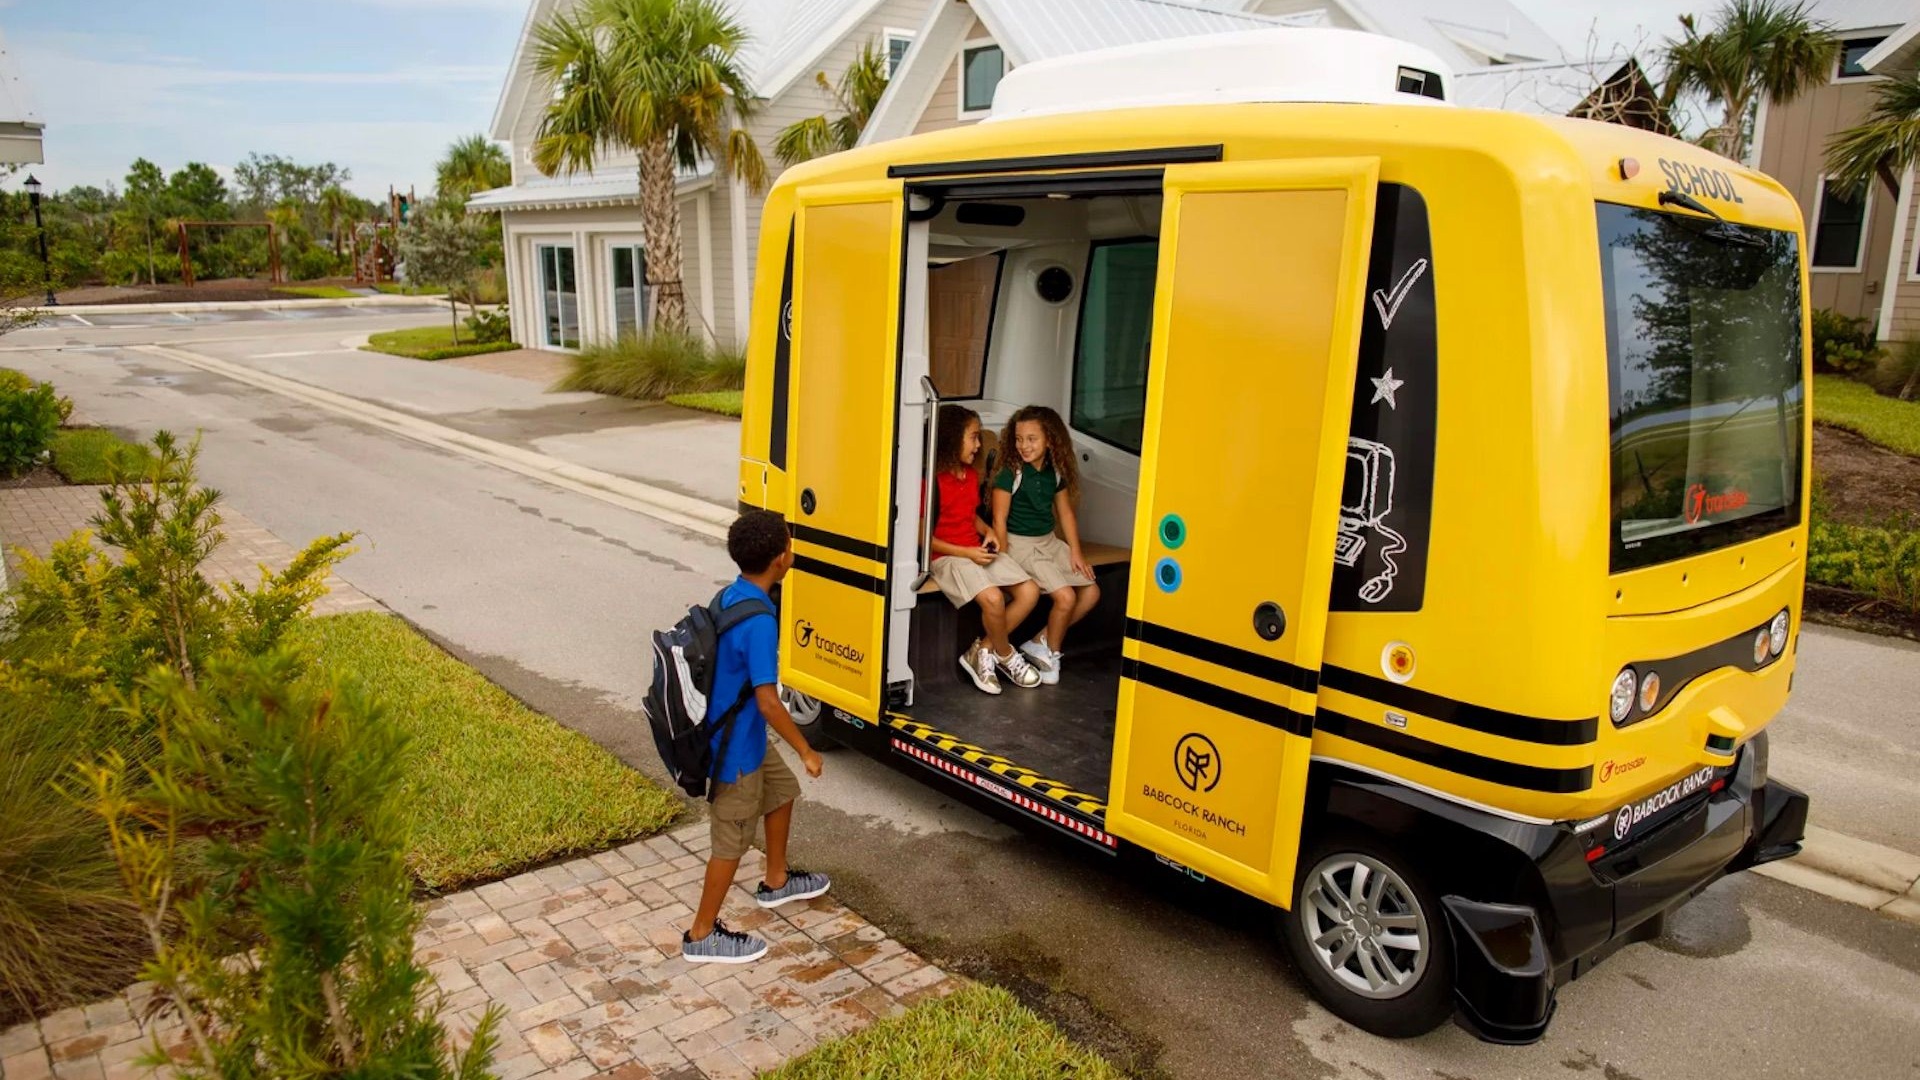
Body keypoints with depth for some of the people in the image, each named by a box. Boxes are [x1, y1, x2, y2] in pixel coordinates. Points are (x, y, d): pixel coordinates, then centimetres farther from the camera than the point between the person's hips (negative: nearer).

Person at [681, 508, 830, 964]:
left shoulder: (730, 596, -2)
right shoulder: (758, 621, -30)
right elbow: (768, 701, -29)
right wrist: (806, 750, -16)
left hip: (741, 735, 9)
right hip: (735, 747, -9)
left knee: (783, 791, 27)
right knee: (732, 841, 7)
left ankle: (776, 882, 46)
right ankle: (702, 935, 23)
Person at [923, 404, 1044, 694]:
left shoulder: (972, 475, 12)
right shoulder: (932, 480, -13)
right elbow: (924, 536, -13)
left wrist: (988, 533, 4)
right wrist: (966, 552, -17)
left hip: (979, 551, 9)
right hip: (946, 556, -8)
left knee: (1029, 591, -8)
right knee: (992, 597, -30)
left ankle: (983, 651, 0)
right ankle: (1006, 656, 0)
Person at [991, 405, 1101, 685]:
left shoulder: (1056, 472, 4)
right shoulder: (1010, 473, -14)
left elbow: (1065, 513, 11)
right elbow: (1000, 520, -13)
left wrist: (1076, 553, 5)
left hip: (1050, 541, 7)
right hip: (1021, 545, -7)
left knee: (1091, 592, -1)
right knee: (1066, 596, -18)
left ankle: (1041, 642, 8)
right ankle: (1051, 654, 7)